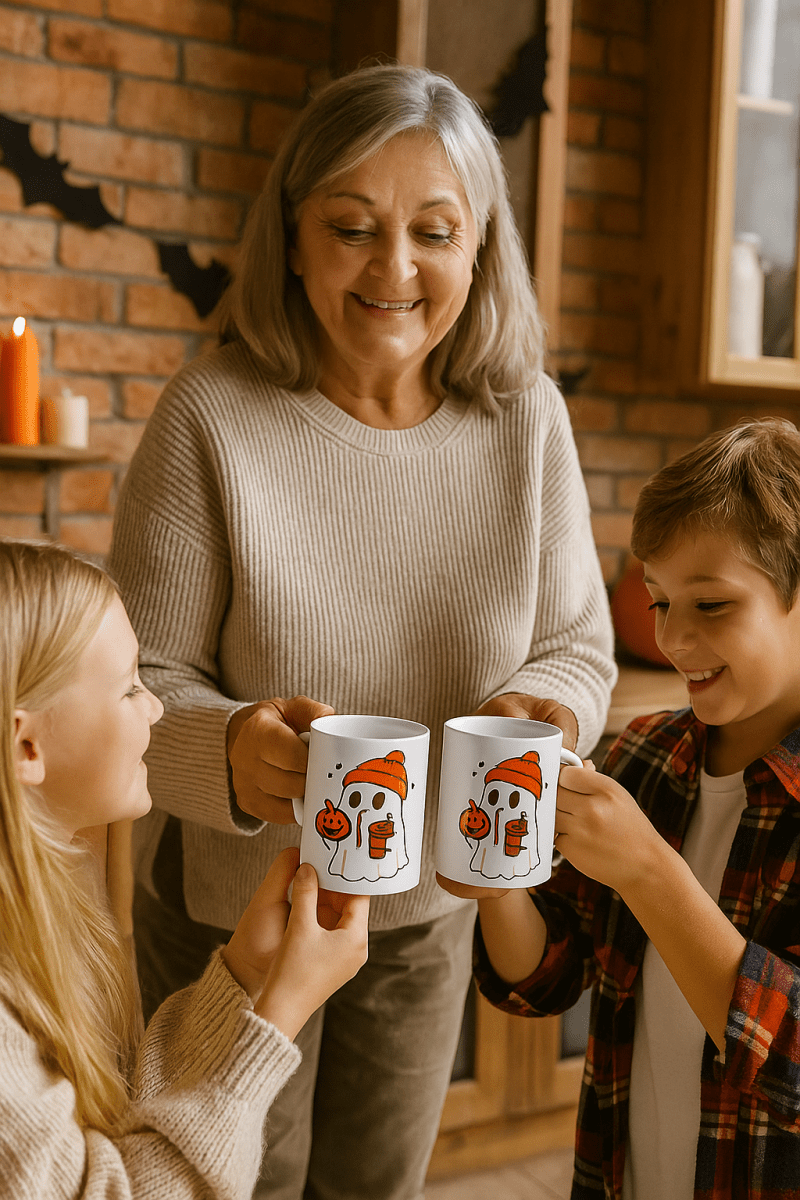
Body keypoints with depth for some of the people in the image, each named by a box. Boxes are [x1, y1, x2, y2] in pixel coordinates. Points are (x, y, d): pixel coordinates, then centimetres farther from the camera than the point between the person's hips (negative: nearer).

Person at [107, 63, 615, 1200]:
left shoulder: (526, 418, -11)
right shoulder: (211, 413, -20)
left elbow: (579, 648, -5)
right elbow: (138, 681, -18)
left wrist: (540, 707, -27)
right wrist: (230, 747, -38)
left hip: (430, 904, 3)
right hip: (235, 906, -3)